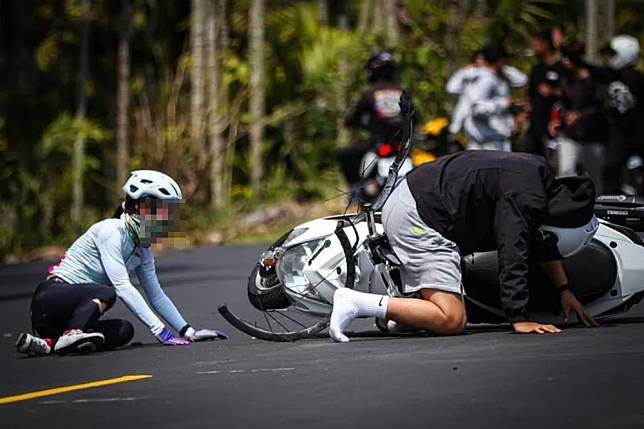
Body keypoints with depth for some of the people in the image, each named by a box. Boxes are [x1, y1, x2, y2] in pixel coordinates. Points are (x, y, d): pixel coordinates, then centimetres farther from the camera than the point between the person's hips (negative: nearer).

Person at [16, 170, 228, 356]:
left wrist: (189, 332, 5)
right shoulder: (111, 231, -15)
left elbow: (156, 295, 16)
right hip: (51, 298, -9)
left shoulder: (142, 251, 11)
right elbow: (122, 286, -23)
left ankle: (50, 342, -22)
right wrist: (160, 331, -27)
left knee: (124, 331, -18)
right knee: (106, 293, -32)